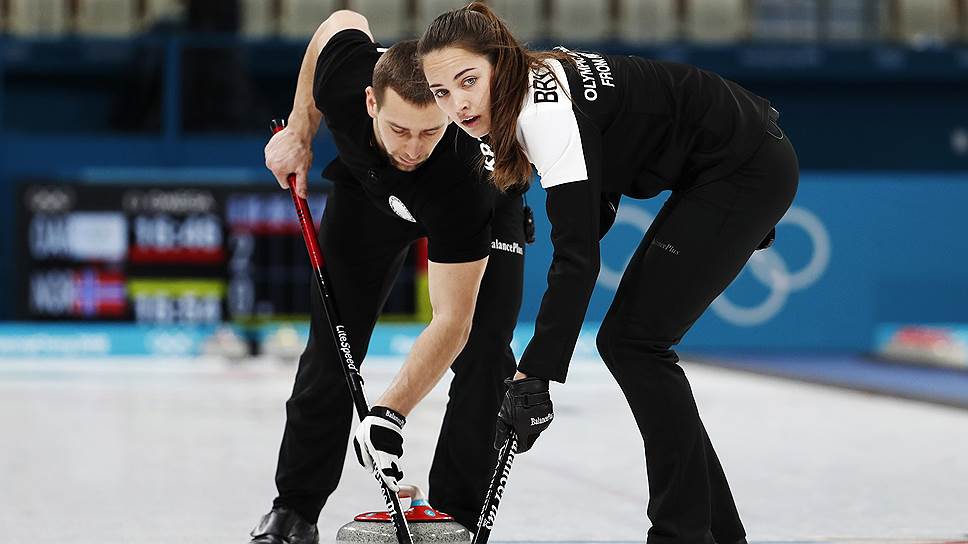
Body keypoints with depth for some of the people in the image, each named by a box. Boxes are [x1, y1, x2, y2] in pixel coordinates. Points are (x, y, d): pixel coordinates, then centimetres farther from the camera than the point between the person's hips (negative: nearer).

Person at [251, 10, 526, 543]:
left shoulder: (466, 174, -46)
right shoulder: (344, 64, -39)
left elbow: (451, 321, -44)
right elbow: (343, 19, -11)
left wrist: (389, 413, -52)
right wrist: (299, 132, -9)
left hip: (484, 205, -3)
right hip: (368, 184, 3)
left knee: (483, 349, -17)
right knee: (332, 340, -1)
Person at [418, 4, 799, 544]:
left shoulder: (546, 109, -27)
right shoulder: (533, 87, 1)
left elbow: (578, 256, -34)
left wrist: (533, 377, -37)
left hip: (749, 169, -10)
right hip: (720, 170, 10)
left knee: (634, 341, -10)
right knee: (625, 342, 8)